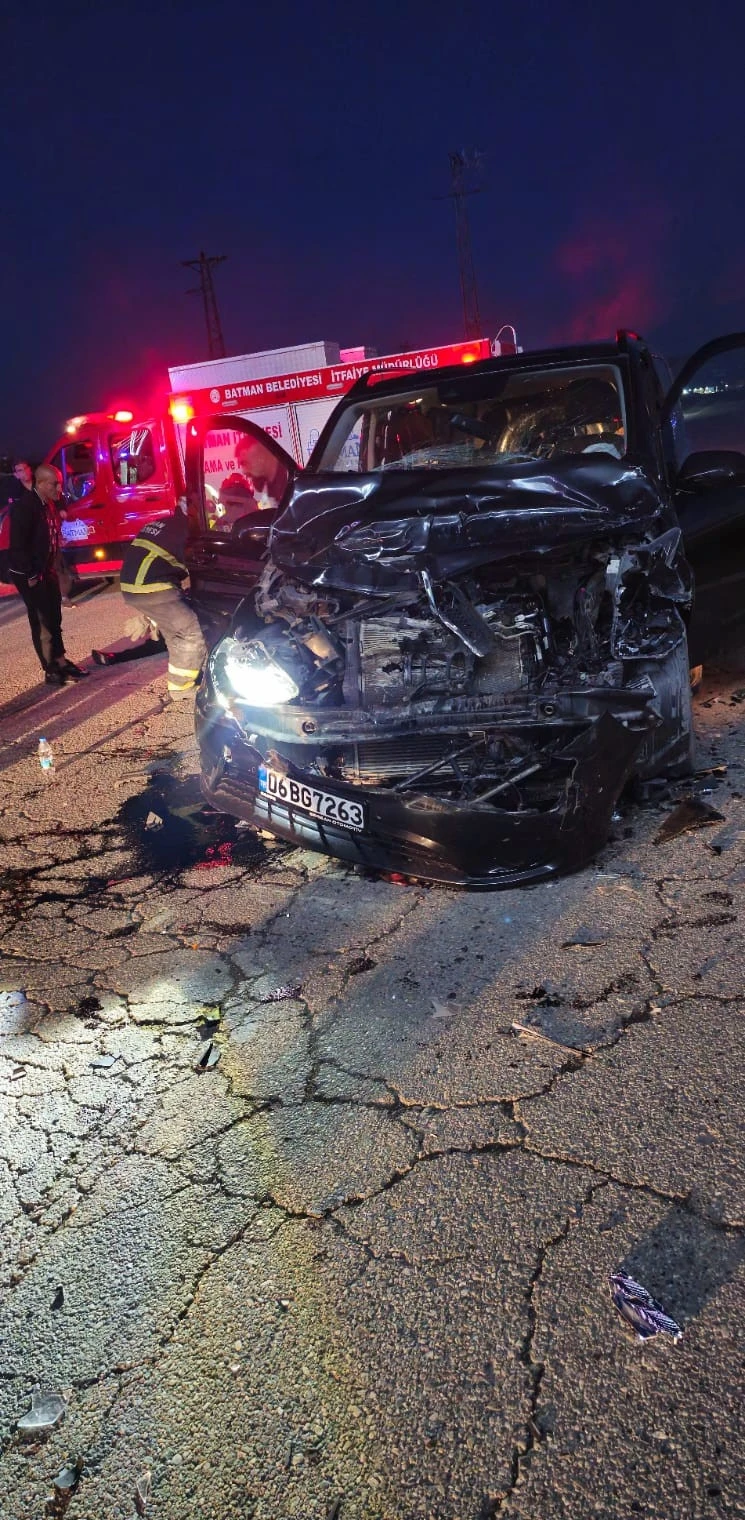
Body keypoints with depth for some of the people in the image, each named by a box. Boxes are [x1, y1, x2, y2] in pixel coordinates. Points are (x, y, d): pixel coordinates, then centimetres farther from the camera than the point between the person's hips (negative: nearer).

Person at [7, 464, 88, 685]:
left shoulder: (49, 504, 6)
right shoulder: (24, 506, -20)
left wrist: (52, 567, 9)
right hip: (28, 574, -8)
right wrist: (31, 576, -19)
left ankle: (60, 662, 24)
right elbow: (18, 544, -22)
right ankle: (51, 671, 5)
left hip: (47, 570, 8)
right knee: (41, 622, -2)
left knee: (54, 618, 14)